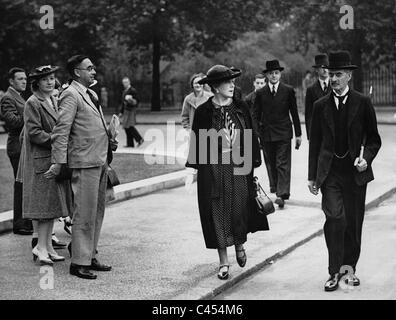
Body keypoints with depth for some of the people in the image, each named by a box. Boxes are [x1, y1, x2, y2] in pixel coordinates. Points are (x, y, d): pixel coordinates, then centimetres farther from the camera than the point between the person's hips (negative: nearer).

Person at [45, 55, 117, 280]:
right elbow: (61, 130, -15)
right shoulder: (71, 95, -11)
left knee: (98, 211, 14)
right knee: (85, 213, -5)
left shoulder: (91, 94, 17)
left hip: (100, 161, 9)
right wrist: (58, 162, -18)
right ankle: (79, 262, 2)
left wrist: (109, 142, 13)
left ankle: (90, 256, 24)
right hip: (85, 161, -9)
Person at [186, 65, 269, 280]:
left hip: (238, 167, 1)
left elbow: (250, 137, 7)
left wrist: (253, 163, 3)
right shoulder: (203, 112, -2)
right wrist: (192, 169, -2)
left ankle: (239, 244, 33)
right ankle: (223, 262, 15)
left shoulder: (241, 108, 4)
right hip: (212, 169, -1)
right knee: (217, 213, 3)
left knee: (240, 209, 0)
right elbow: (196, 141, 2)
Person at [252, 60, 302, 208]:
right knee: (270, 163, 10)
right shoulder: (260, 93, 4)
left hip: (283, 133, -2)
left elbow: (294, 113, 5)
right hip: (266, 134, 2)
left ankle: (282, 194, -12)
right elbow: (255, 115, 6)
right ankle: (274, 185, 29)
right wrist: (256, 134, -5)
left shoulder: (288, 91, 2)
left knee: (283, 164, -8)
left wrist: (298, 134, 4)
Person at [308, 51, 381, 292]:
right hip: (330, 172, 0)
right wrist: (312, 176, 8)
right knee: (334, 218, -15)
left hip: (355, 172, 0)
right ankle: (336, 271, -6)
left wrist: (366, 157, -13)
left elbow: (374, 139, 7)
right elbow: (315, 143, 10)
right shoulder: (321, 106, 6)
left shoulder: (363, 103, 1)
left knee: (353, 222, 7)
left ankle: (350, 266, 27)